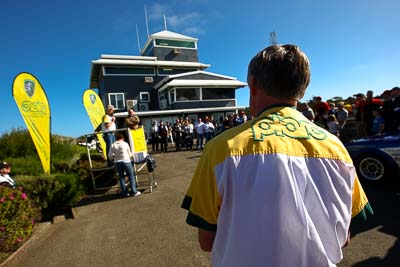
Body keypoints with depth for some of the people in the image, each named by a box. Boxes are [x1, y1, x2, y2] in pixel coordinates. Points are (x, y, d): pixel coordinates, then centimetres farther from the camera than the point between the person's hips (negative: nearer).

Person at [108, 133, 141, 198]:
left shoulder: (113, 145, -1)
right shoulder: (125, 144, -7)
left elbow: (110, 156, -2)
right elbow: (130, 154, 0)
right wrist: (132, 157, 21)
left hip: (117, 163, 3)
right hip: (126, 162, -3)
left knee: (121, 178, 13)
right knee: (131, 177, 6)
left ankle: (125, 193, 18)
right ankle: (134, 192, 9)